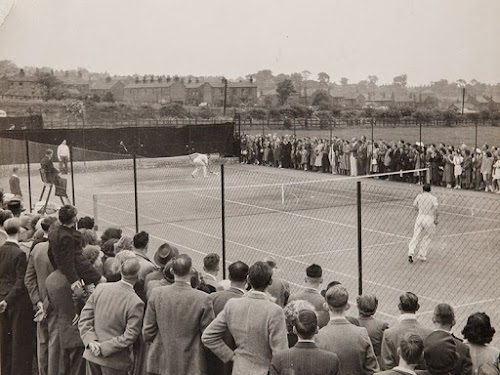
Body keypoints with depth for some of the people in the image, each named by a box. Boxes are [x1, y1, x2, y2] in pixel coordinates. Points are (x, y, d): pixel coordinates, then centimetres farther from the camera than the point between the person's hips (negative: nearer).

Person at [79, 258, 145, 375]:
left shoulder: (100, 288, -5)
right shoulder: (136, 303, -19)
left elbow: (85, 318, -3)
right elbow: (130, 335, -18)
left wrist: (91, 340, -8)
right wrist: (105, 348, -12)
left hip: (92, 355, 4)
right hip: (115, 361, -4)